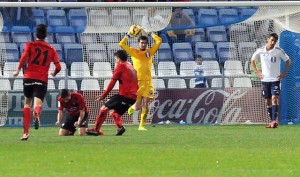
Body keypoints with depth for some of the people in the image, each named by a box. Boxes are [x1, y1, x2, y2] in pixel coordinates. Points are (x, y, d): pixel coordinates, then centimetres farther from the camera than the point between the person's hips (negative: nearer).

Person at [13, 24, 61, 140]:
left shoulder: (30, 45, 6)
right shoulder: (51, 49, 11)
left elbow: (24, 57, -13)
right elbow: (58, 67, 5)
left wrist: (18, 70, -3)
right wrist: (54, 73, 26)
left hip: (29, 78, 0)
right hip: (42, 80, 0)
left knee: (27, 103, 18)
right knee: (37, 104, -11)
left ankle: (26, 132, 14)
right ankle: (37, 114, -51)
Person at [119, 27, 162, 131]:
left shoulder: (150, 52, 9)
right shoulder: (134, 52, 5)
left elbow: (159, 41, 7)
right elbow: (121, 44, 0)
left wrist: (150, 34, 11)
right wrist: (128, 35, 3)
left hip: (148, 82, 2)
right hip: (137, 82, -2)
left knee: (145, 105, -2)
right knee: (137, 106, -1)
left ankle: (142, 125, 7)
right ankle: (132, 107, 35)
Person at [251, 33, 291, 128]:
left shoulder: (278, 51, -6)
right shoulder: (260, 51, 0)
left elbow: (288, 60, 6)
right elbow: (252, 60, 16)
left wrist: (284, 73, -2)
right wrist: (257, 72, 7)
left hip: (275, 79, -3)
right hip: (265, 80, 3)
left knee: (274, 99, -16)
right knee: (268, 101, 6)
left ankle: (274, 120, -23)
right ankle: (272, 122, 13)